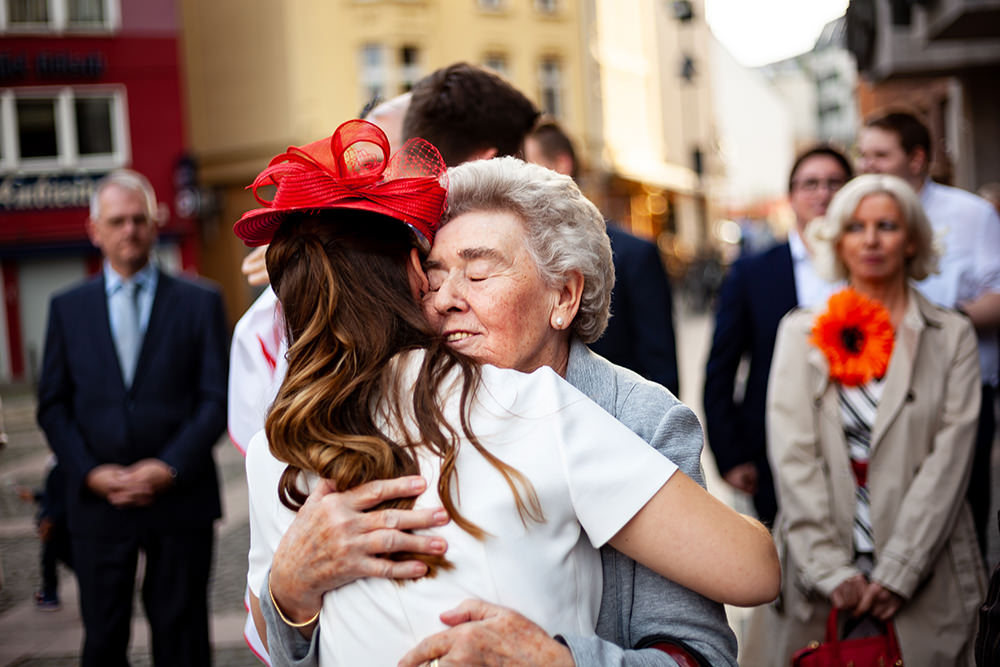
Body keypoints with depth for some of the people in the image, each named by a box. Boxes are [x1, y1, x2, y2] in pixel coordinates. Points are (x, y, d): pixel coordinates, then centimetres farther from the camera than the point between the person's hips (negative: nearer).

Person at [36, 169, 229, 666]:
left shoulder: (200, 303, 4)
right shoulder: (67, 308, 9)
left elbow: (217, 398, -1)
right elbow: (53, 405, 7)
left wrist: (169, 468, -13)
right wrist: (90, 472, -8)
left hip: (179, 498, -1)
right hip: (98, 500, 1)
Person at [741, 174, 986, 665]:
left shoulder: (952, 336, 4)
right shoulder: (801, 331, 6)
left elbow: (949, 460, -3)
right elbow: (791, 454, -2)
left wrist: (897, 574, -11)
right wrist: (832, 571, -10)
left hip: (922, 582, 0)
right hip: (816, 576, 1)